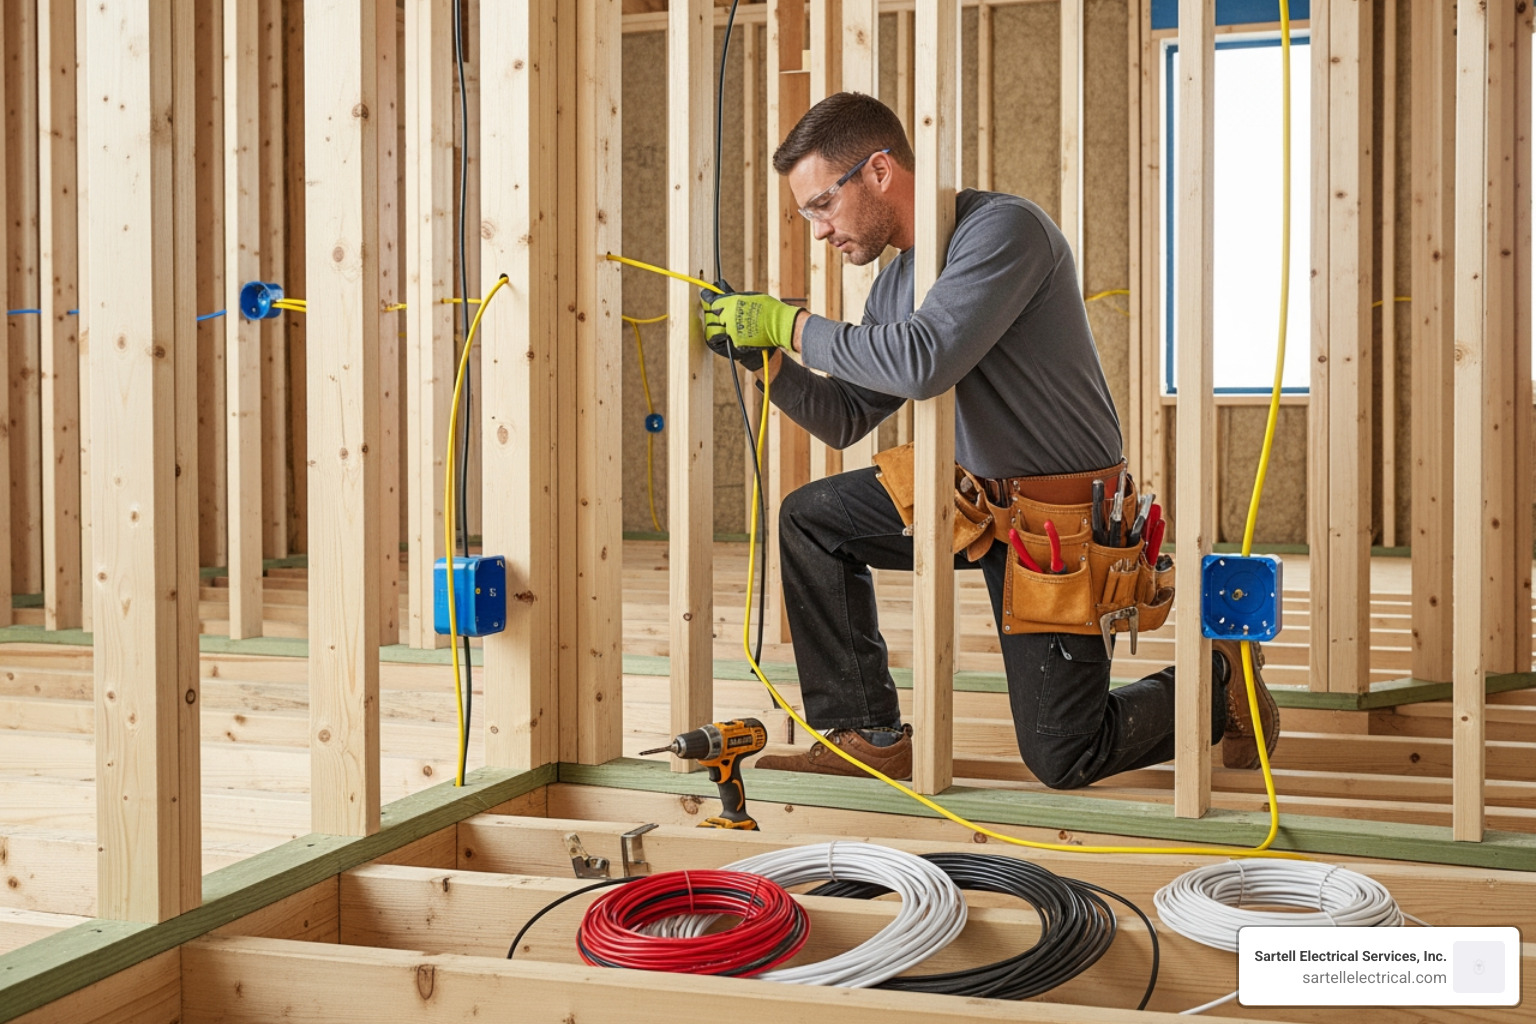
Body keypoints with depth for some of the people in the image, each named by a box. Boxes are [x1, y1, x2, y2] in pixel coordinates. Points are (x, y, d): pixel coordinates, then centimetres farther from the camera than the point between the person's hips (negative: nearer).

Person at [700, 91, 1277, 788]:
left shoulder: (1004, 228, -20)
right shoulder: (895, 281, 7)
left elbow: (924, 360, -35)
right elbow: (845, 420, 11)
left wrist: (792, 325, -25)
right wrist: (766, 358, -4)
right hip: (972, 494, 8)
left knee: (1063, 760, -5)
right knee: (811, 519, 2)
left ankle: (1218, 680, 22)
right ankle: (868, 737, 8)